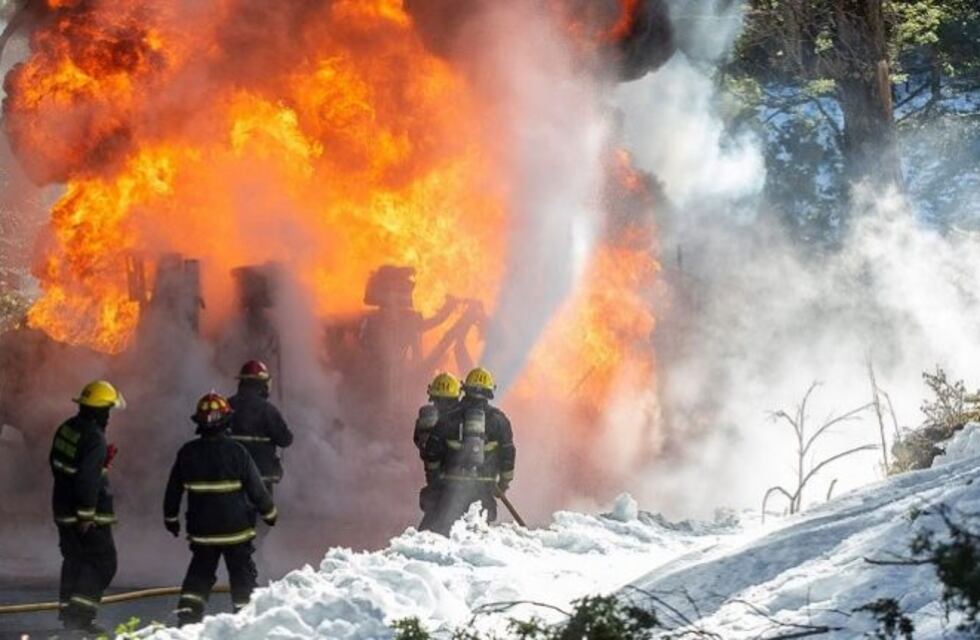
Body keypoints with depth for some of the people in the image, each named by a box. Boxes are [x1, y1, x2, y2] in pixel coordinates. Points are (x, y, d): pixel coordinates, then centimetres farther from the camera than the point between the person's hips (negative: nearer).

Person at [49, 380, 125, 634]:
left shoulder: (66, 429, 7)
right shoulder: (95, 439, -22)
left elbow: (56, 463, 20)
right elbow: (88, 479, -25)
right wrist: (87, 514, -21)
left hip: (64, 510, 9)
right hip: (90, 515, -9)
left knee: (74, 560, 18)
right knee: (103, 563, -2)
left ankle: (68, 612, 21)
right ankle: (81, 613, -9)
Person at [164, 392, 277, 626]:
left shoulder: (187, 453, -3)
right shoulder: (236, 452, -13)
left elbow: (173, 489, 6)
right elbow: (256, 488, -7)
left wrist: (170, 517, 21)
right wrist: (269, 512, 9)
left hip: (201, 530, 3)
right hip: (236, 528, -3)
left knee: (199, 574, 16)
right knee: (243, 575, 7)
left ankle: (187, 615, 6)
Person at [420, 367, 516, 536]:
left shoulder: (450, 418, 2)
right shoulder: (498, 419, 3)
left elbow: (432, 449, 3)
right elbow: (508, 452, 7)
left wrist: (433, 474, 20)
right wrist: (504, 481, 18)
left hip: (453, 485, -1)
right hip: (485, 485, 1)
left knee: (443, 526, -1)